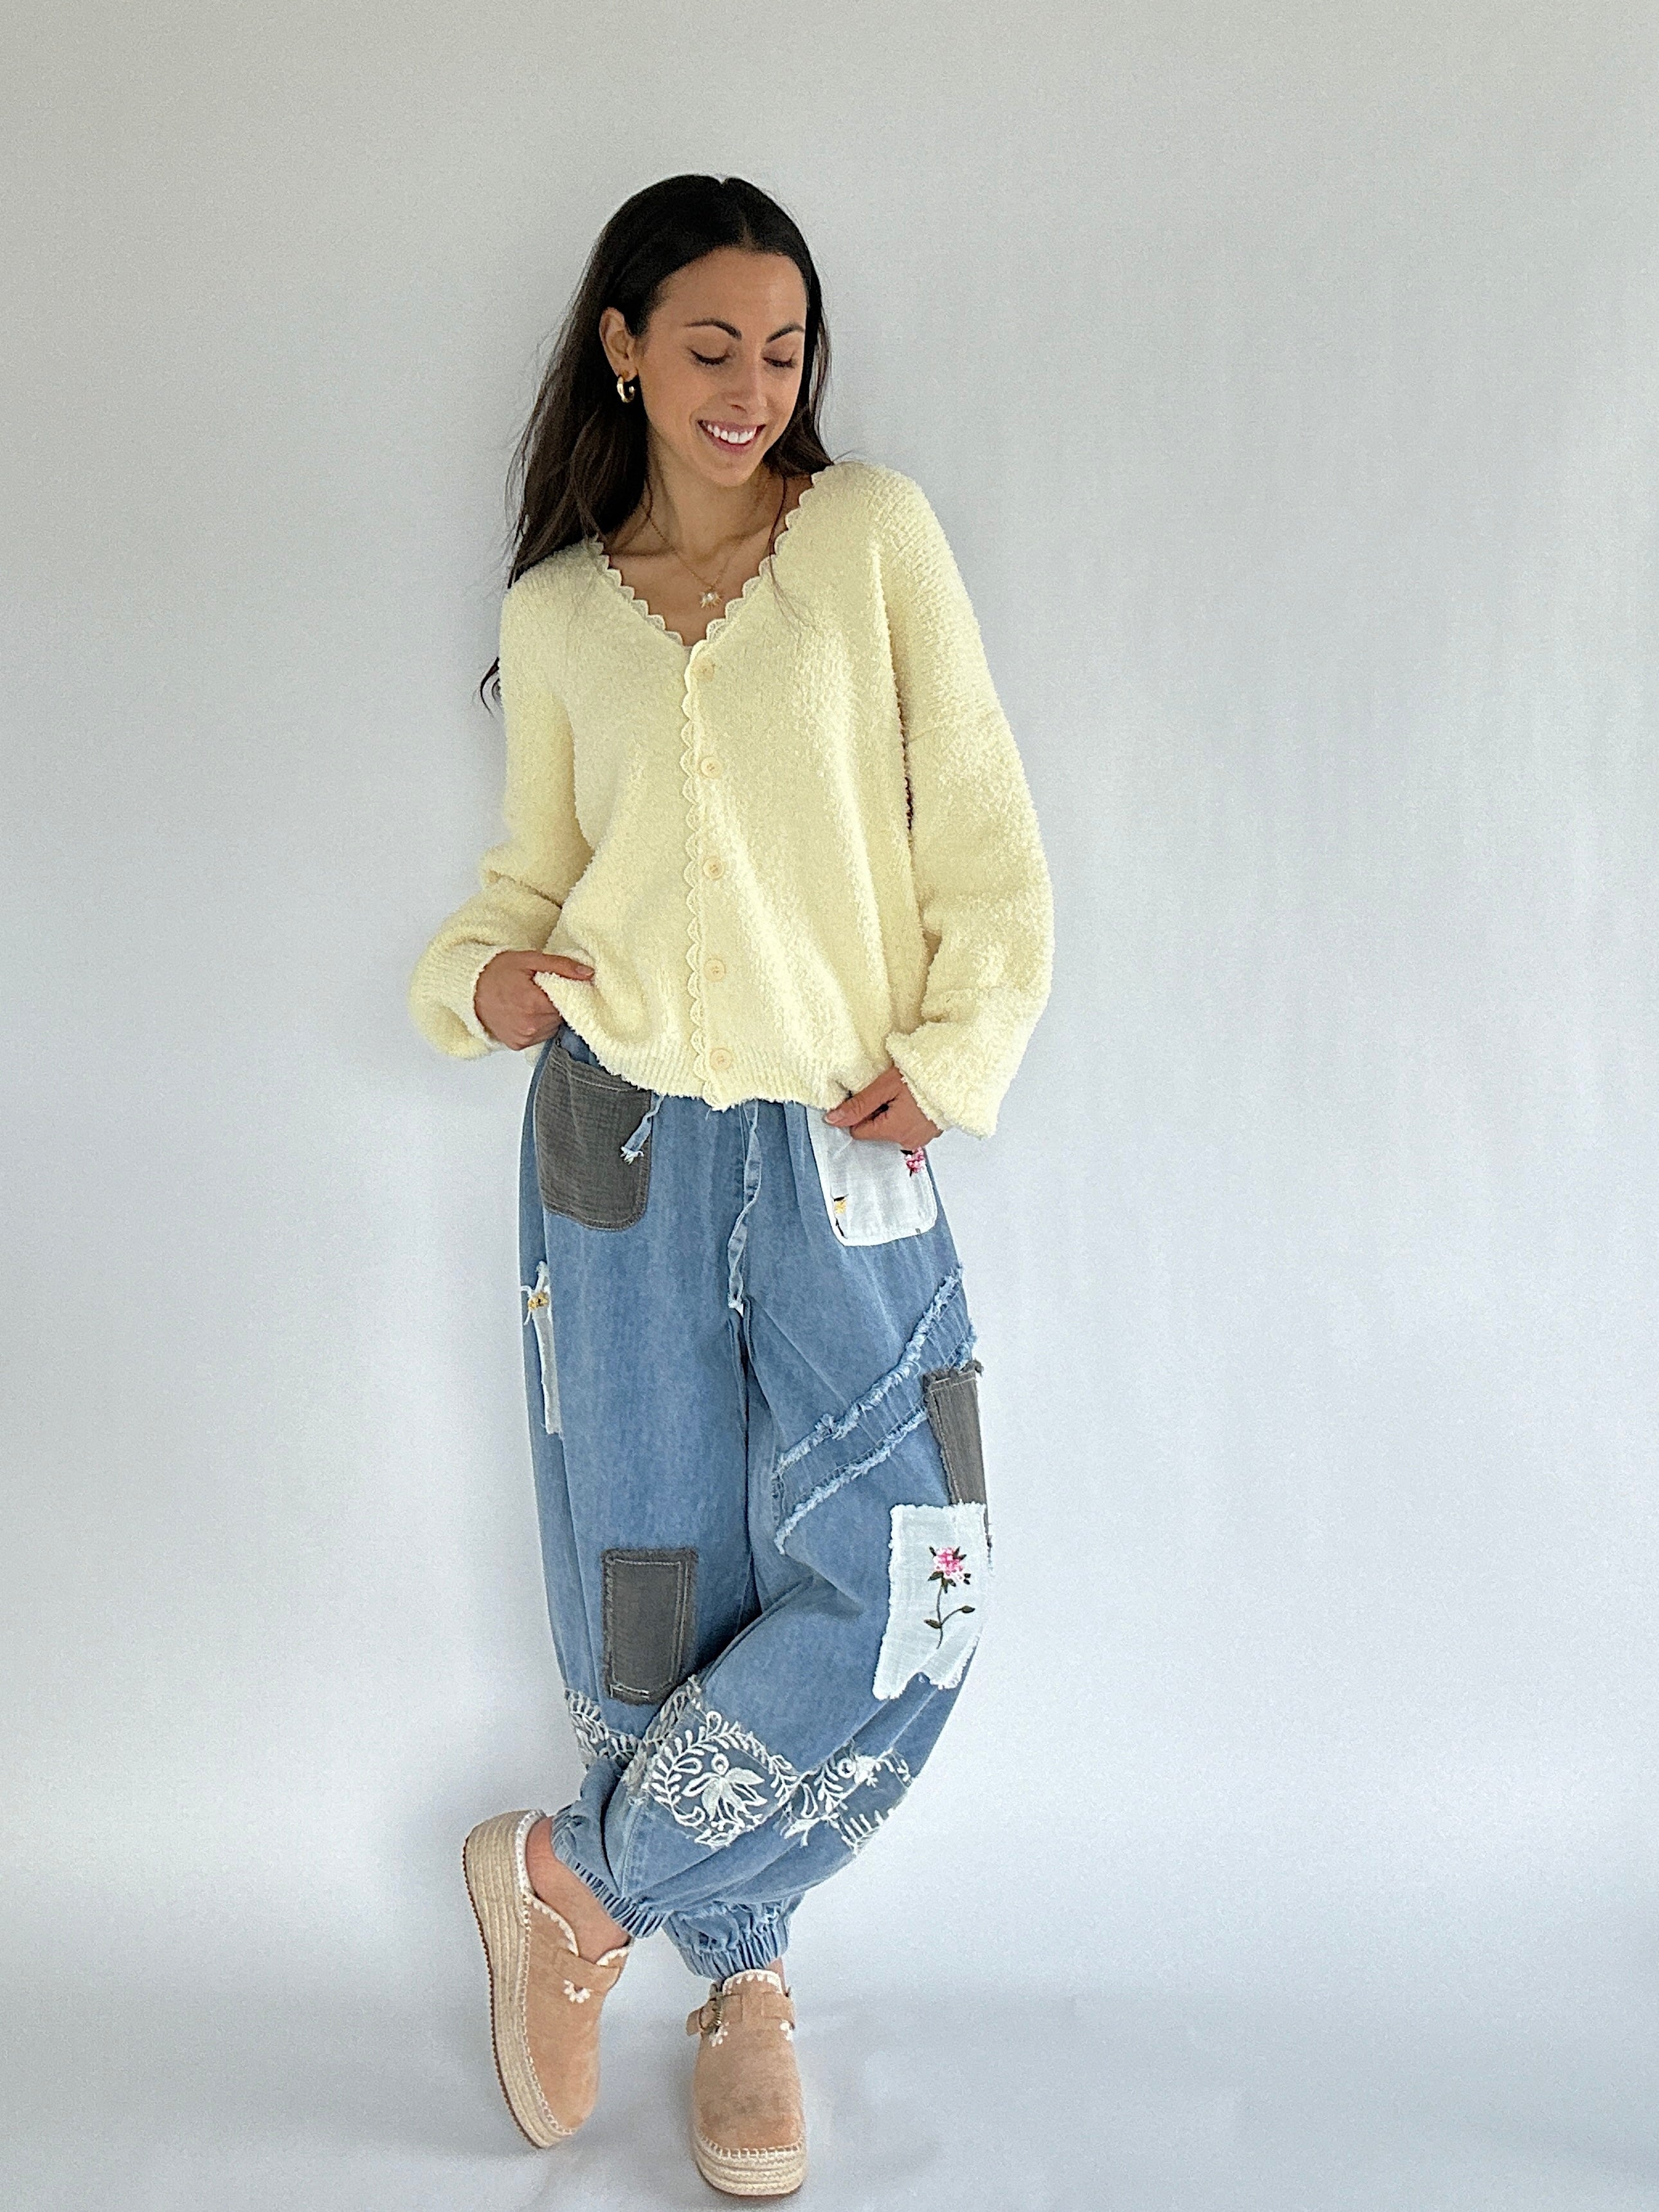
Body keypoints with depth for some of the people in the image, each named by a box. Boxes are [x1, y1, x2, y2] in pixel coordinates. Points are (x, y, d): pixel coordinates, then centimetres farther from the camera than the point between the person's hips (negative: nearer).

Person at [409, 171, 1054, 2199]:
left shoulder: (873, 531, 4)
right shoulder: (553, 612, 10)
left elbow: (981, 827, 3)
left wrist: (946, 1062, -6)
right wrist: (479, 977, -4)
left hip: (841, 1147, -1)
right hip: (622, 1136, 1)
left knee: (897, 1593, -8)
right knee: (652, 1584, 6)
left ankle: (579, 1882, 16)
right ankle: (743, 1972, 31)